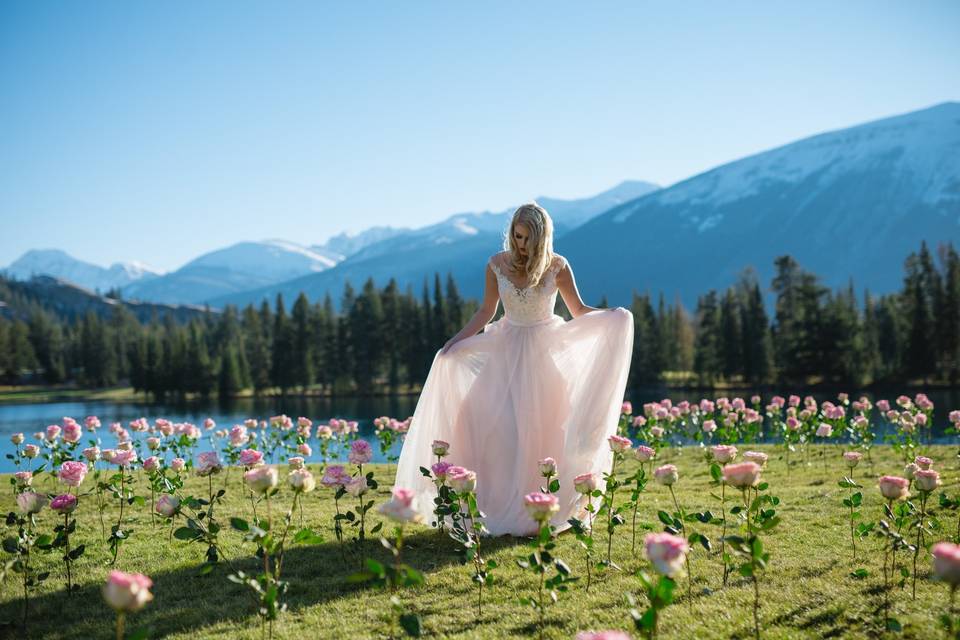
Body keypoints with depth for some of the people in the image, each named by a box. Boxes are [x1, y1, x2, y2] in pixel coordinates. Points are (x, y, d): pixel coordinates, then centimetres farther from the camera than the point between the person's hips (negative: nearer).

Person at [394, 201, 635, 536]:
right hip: (506, 351, 2)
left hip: (545, 353, -2)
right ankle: (501, 506, 0)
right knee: (495, 427, -9)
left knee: (541, 430, -3)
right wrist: (455, 341, 1)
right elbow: (486, 312, 8)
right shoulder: (497, 264, -3)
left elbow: (579, 311, 0)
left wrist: (613, 316, -17)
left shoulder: (557, 266, -8)